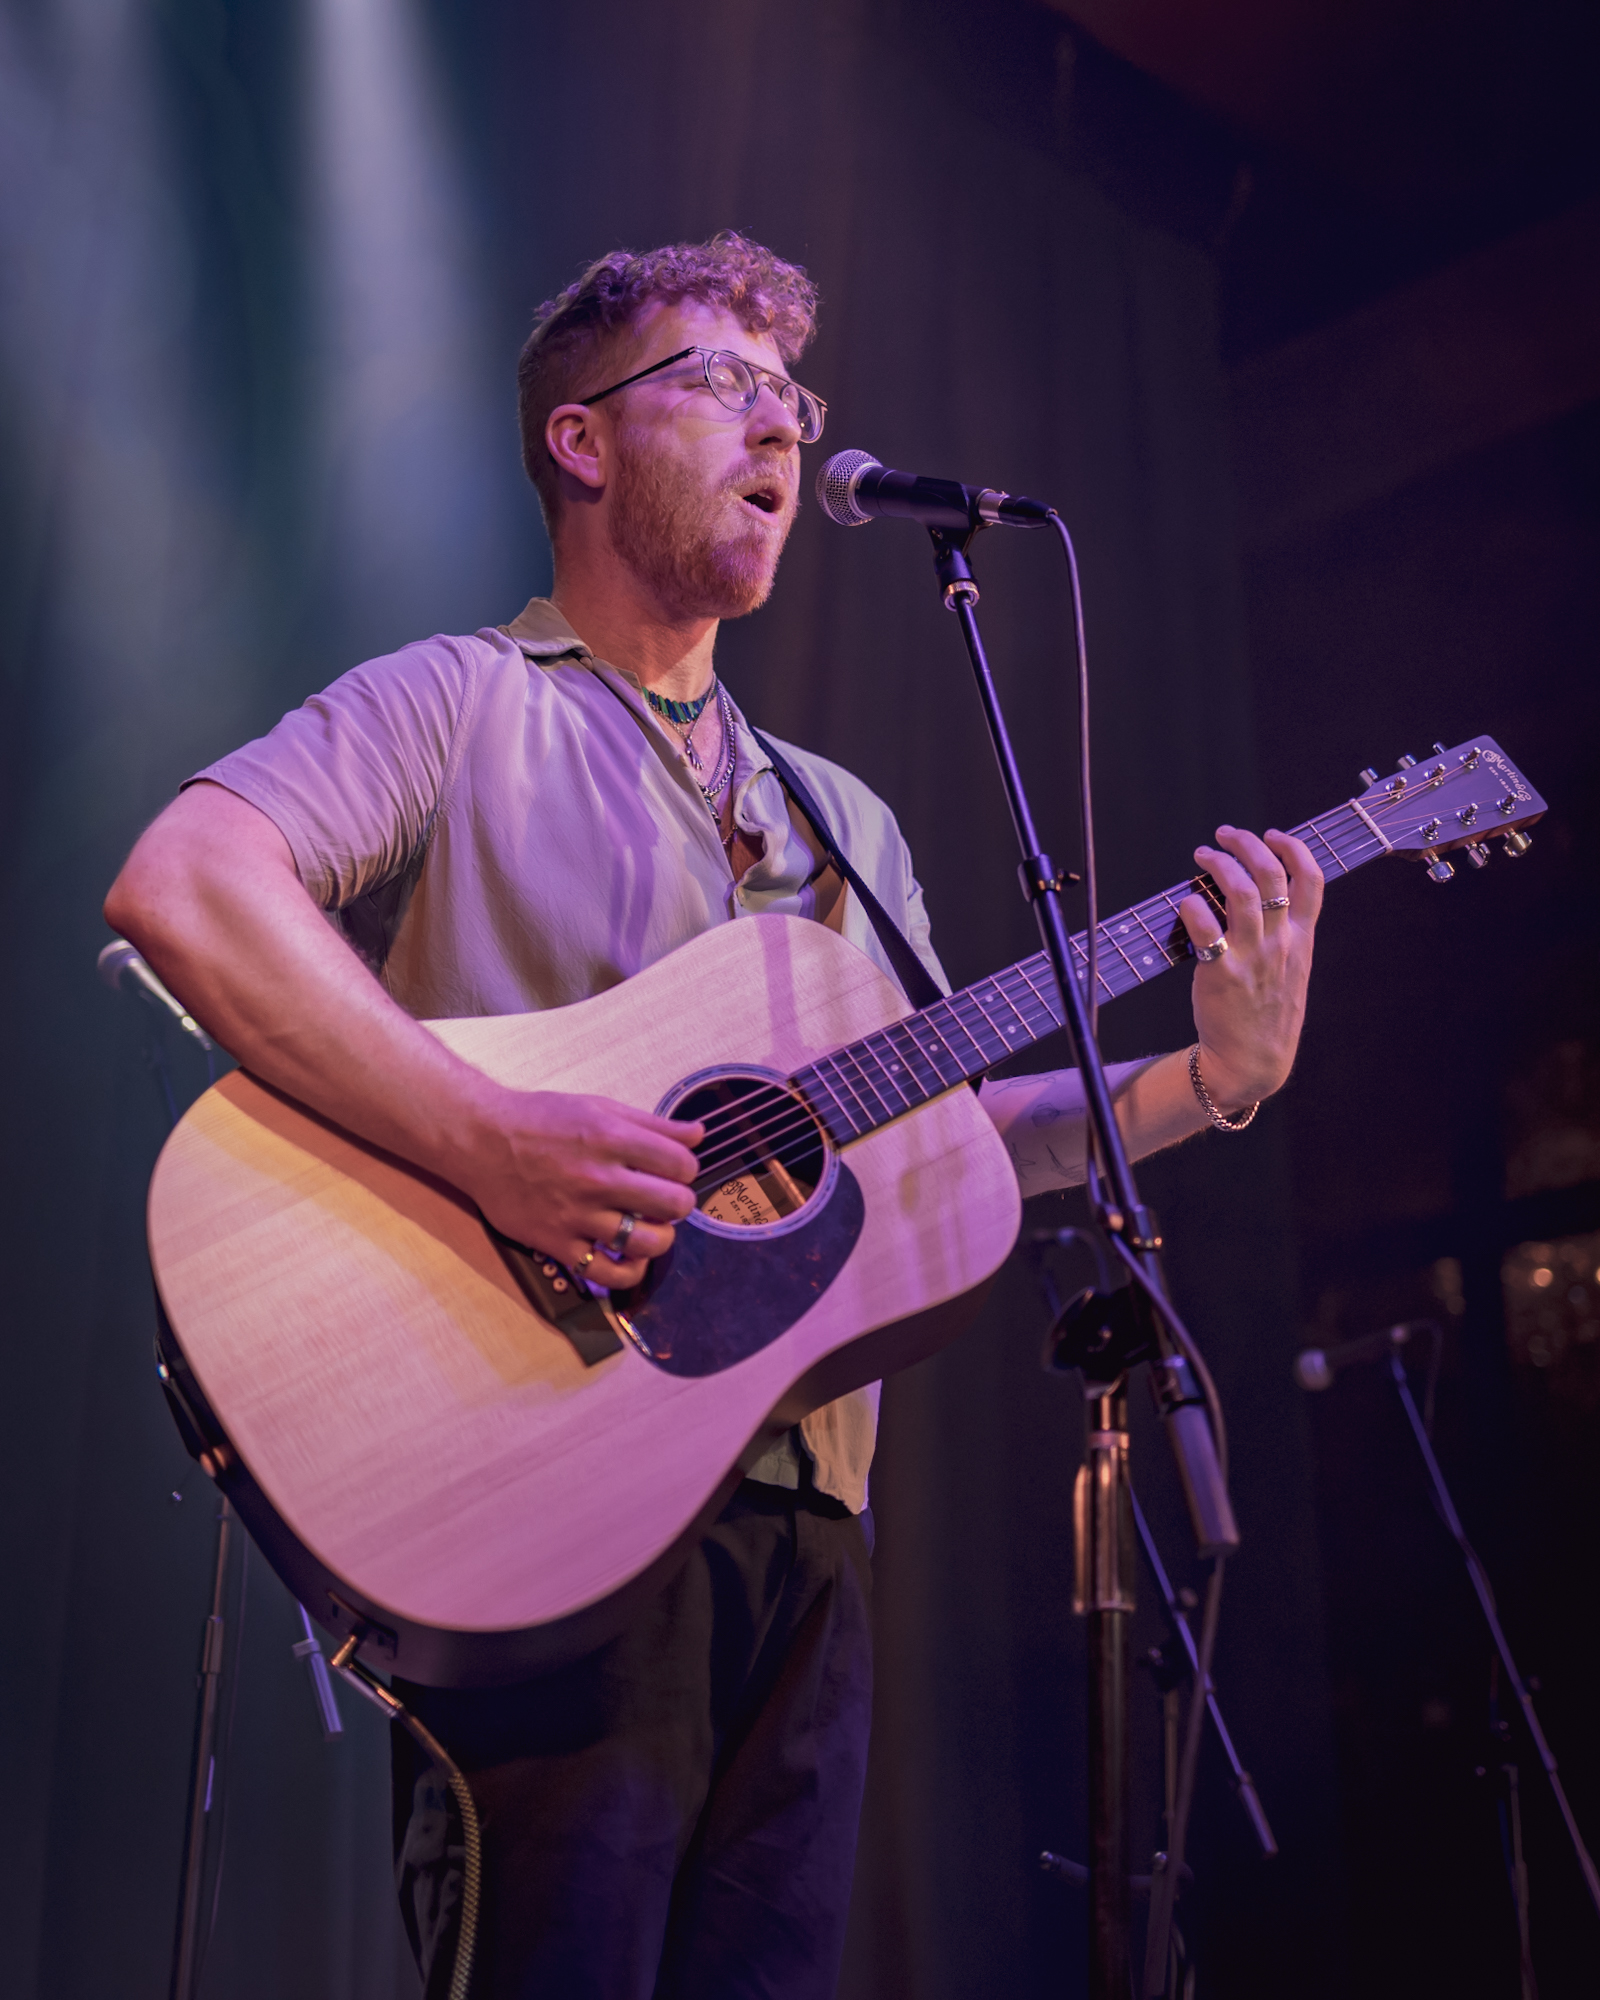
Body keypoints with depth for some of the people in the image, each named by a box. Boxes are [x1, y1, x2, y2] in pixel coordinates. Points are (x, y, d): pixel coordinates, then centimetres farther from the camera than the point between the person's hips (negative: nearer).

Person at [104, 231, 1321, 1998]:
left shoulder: (842, 823, 22)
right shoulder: (462, 706, -1)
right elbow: (178, 887, -18)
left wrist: (1216, 1077, 3)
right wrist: (492, 1145, -26)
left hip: (805, 1520, 7)